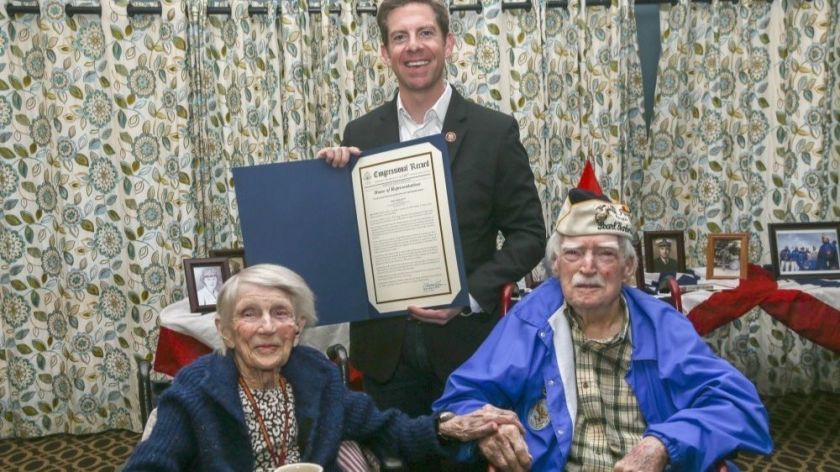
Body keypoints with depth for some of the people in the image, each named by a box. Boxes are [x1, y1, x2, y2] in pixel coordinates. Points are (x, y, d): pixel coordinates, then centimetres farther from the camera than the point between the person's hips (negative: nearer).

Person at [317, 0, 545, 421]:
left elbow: (528, 235, -2)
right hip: (384, 346, 2)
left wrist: (468, 295, -15)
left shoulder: (495, 131, -4)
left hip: (465, 343, -1)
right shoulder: (360, 134, 3)